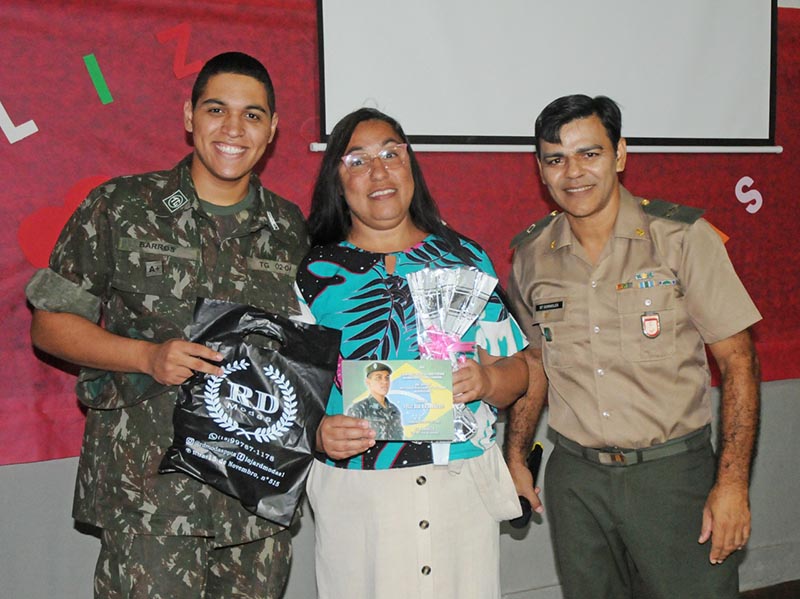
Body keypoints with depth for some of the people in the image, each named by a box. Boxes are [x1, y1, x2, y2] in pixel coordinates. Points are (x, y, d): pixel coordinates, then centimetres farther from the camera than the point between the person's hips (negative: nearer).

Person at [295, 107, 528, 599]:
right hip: (358, 497, -1)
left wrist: (486, 380, -15)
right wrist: (320, 433, -19)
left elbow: (516, 370, 6)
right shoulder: (315, 273, 3)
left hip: (464, 489, 2)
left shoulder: (465, 258, 7)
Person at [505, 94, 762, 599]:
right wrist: (516, 458, 11)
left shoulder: (683, 237, -9)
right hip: (574, 478, 3)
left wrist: (733, 482, -14)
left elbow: (738, 361, -8)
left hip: (673, 471, -3)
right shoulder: (531, 257, 2)